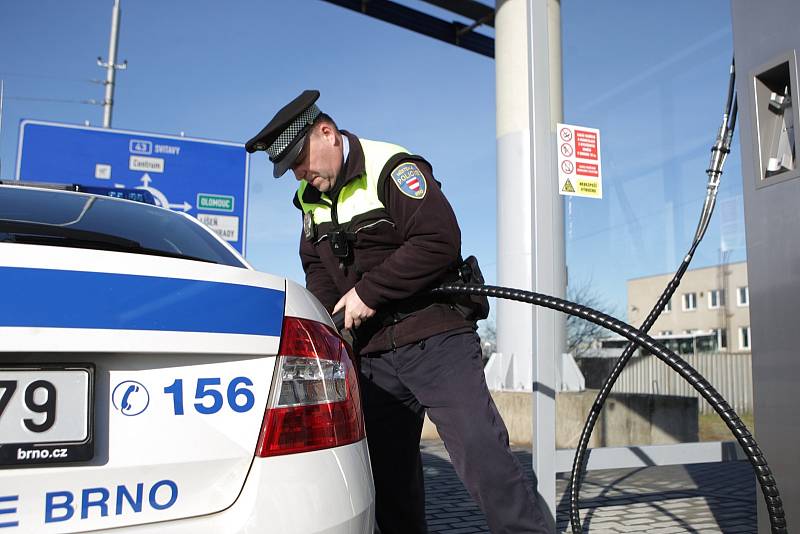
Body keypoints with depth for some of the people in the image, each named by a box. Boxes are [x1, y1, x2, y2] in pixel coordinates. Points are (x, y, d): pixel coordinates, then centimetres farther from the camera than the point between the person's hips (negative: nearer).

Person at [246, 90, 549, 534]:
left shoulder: (391, 168, -11)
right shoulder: (310, 198, 14)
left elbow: (440, 240, -21)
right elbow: (316, 267, 20)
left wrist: (368, 291, -18)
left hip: (436, 341, -7)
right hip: (372, 355, 7)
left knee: (481, 452, -13)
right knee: (387, 471, 12)